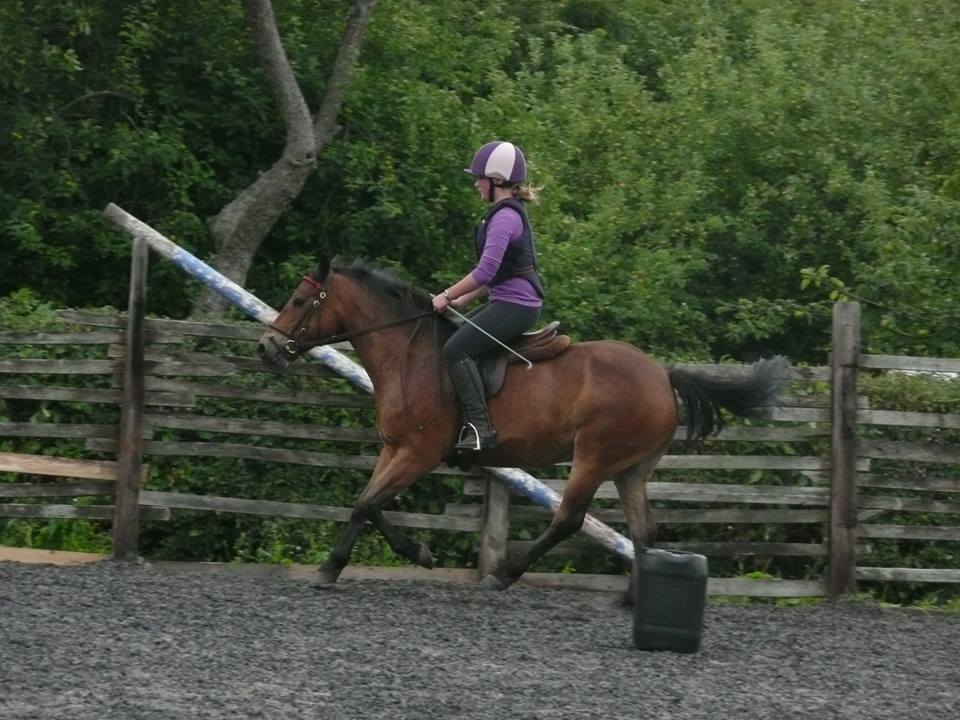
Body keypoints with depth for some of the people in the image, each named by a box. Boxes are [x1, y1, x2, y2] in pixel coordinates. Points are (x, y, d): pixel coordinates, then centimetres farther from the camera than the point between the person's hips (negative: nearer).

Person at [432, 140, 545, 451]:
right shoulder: (510, 213, 17)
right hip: (508, 301, 11)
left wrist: (448, 295, -13)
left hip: (515, 305, -11)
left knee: (456, 348, -22)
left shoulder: (505, 217, -16)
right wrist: (463, 300, 17)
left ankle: (480, 427, -27)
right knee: (446, 335, 18)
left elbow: (485, 271, -23)